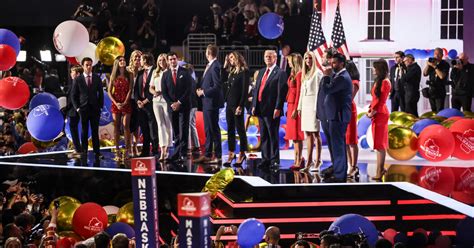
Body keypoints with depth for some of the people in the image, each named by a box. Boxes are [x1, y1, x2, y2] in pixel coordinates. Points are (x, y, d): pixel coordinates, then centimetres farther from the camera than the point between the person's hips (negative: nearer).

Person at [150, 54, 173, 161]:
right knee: (160, 124, -3)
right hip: (157, 101, 4)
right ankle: (162, 151, -10)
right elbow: (151, 88, 18)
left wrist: (162, 92, -18)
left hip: (167, 101, -4)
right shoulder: (155, 73, 15)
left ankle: (167, 149, 11)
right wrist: (154, 92, -4)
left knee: (168, 125, 2)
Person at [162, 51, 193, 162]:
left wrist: (179, 102, -9)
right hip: (172, 106, 3)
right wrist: (171, 103, -6)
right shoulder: (165, 74, 9)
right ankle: (177, 152, 6)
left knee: (183, 130, -6)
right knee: (175, 131, 3)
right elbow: (164, 91, 6)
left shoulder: (185, 72, 1)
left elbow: (189, 89, -4)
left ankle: (182, 153, -6)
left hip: (184, 105, -3)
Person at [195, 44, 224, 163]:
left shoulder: (215, 66, -17)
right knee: (208, 130, 14)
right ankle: (207, 155, 22)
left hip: (212, 102, -10)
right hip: (206, 102, 10)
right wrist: (201, 90, 5)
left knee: (214, 129, -3)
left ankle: (218, 156, 4)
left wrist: (203, 92, -14)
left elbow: (217, 86, -22)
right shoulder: (210, 65, 12)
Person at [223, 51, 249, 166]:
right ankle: (231, 153, 11)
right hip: (229, 104, 8)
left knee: (240, 129, -2)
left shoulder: (244, 72, -6)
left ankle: (242, 154, 3)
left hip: (237, 105, -8)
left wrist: (240, 106, -17)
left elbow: (245, 90, -13)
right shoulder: (232, 72, 18)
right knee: (230, 130, 8)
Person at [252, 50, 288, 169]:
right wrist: (254, 105, 11)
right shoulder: (261, 72, 17)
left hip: (272, 110, -7)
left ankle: (275, 161, 1)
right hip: (261, 109, 7)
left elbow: (281, 92, -12)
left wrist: (277, 108, -17)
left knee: (273, 136, -3)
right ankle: (265, 159, 16)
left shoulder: (280, 73, -6)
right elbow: (256, 89, 19)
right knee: (263, 136, 10)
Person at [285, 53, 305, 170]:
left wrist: (295, 109, -18)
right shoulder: (293, 74, 15)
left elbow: (299, 92, -16)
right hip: (290, 105, 9)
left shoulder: (299, 74, -12)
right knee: (294, 134, 11)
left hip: (295, 106, -9)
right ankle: (298, 158, 16)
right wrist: (290, 108, 13)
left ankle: (299, 160, -4)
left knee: (296, 134, -7)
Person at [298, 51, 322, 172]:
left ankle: (317, 161, -3)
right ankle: (309, 161, 10)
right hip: (305, 104, 8)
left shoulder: (317, 73, -5)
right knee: (308, 134, 7)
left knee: (315, 133, -6)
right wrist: (299, 106, 14)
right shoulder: (305, 74, 18)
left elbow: (318, 91, -10)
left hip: (313, 104, -8)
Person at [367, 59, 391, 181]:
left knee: (380, 143, -7)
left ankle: (380, 170, -5)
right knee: (380, 143, 11)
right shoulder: (379, 81, 15)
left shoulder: (385, 82, -13)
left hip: (380, 114, -9)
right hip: (376, 114, 9)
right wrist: (370, 110, 6)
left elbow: (381, 101, -16)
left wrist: (373, 112, -12)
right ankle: (380, 169, 17)